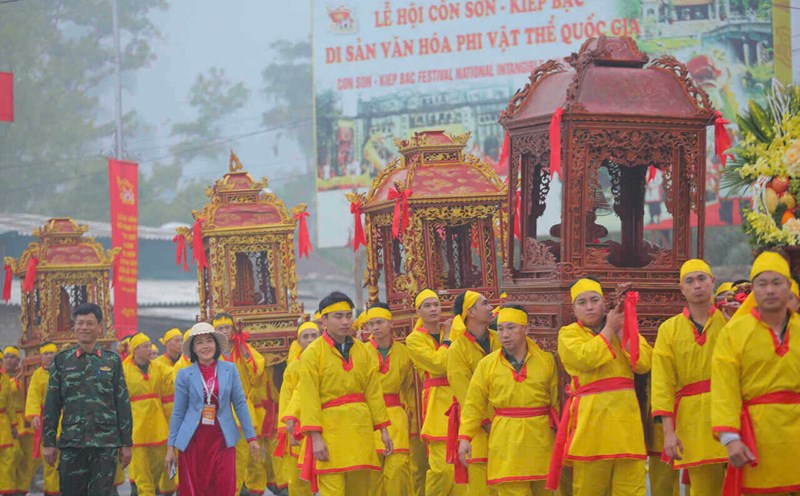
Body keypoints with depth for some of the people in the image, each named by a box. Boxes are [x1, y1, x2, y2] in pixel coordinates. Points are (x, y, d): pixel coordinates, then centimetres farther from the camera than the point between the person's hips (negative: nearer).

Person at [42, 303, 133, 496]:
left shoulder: (112, 360, 7)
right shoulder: (62, 360, 8)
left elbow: (123, 404, 7)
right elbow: (51, 405, 8)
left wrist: (126, 443, 4)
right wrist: (48, 442, 3)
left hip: (105, 443, -1)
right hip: (71, 442, 1)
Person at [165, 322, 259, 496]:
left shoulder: (230, 369, 5)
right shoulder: (184, 375, 2)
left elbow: (240, 404, 6)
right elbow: (178, 412, 6)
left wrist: (251, 437, 2)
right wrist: (171, 447, 4)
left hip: (222, 440, 0)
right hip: (192, 442, 0)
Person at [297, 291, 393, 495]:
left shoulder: (361, 350, 11)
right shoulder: (313, 353, -5)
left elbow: (374, 392, 13)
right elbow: (309, 399, -9)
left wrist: (383, 429, 11)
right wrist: (316, 437, -16)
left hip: (361, 429, 5)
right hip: (330, 430, -5)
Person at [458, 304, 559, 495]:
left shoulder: (547, 361, 5)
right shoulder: (487, 364, 2)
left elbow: (555, 402, 8)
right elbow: (474, 404, 2)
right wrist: (465, 436, -6)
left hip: (540, 440, 2)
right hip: (506, 444, -1)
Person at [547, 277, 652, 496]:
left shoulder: (624, 328, 18)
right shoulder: (568, 334, 8)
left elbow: (644, 363, 2)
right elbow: (585, 359, -14)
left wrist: (622, 331, -1)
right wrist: (609, 329, -2)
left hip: (625, 414, 3)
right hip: (590, 418, -3)